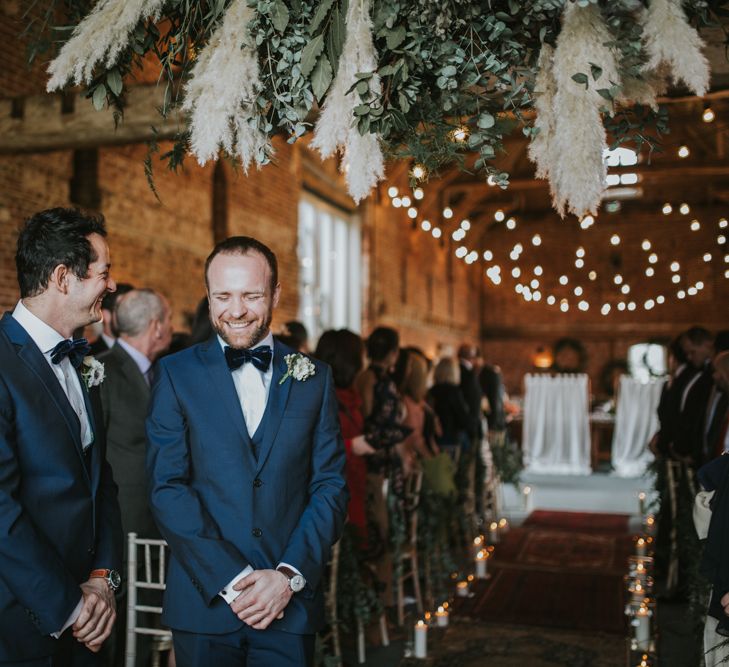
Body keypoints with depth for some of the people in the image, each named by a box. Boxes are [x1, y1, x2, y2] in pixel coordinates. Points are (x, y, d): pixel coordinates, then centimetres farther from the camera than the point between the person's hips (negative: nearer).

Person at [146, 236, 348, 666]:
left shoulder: (314, 377, 4)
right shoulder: (176, 374, -1)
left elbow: (331, 486, 2)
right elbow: (167, 488, -7)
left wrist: (289, 575, -10)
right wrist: (232, 580, -13)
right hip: (204, 603, -1)